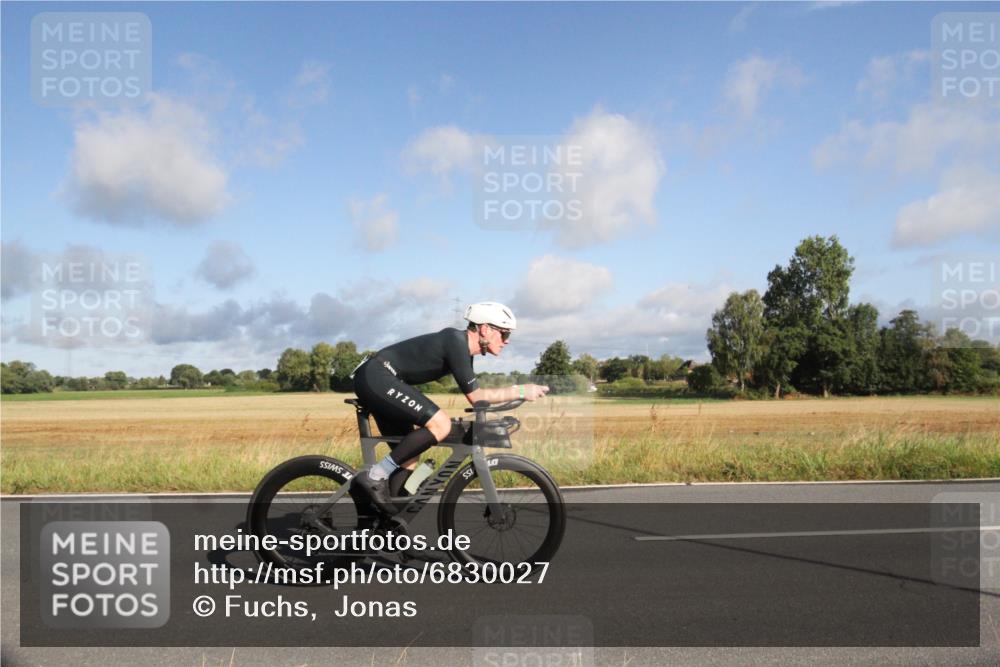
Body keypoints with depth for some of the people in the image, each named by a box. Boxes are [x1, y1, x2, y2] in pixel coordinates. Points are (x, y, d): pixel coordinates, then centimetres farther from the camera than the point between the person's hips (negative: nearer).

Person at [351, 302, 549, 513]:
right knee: (440, 424, -21)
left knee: (408, 455, 10)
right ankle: (375, 476, -15)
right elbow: (475, 396, -15)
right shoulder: (456, 342, -17)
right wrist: (520, 391, -11)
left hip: (374, 381, 10)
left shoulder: (462, 346, 12)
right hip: (376, 378, -10)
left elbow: (475, 395, 16)